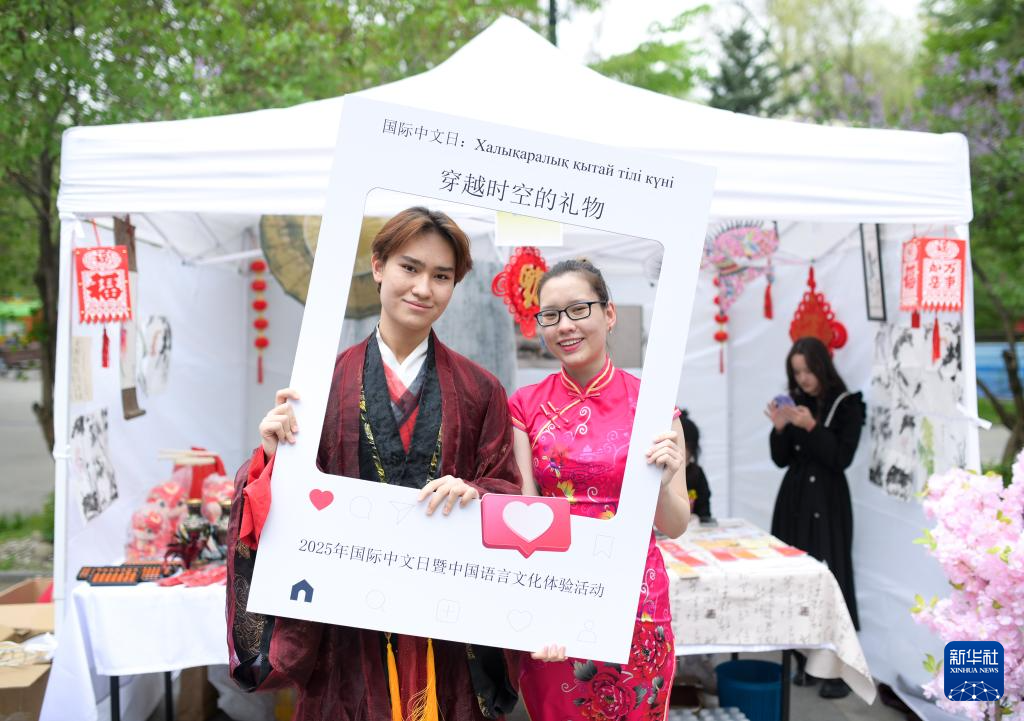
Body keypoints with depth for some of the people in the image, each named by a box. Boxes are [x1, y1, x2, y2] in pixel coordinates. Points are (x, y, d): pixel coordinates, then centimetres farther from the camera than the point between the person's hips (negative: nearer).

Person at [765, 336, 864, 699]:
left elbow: (841, 459, -11)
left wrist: (812, 427, -20)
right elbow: (781, 459, 8)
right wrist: (780, 427, -8)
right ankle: (805, 660, 14)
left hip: (827, 502, -5)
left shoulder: (847, 404, -4)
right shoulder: (795, 403, 9)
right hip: (793, 499, 5)